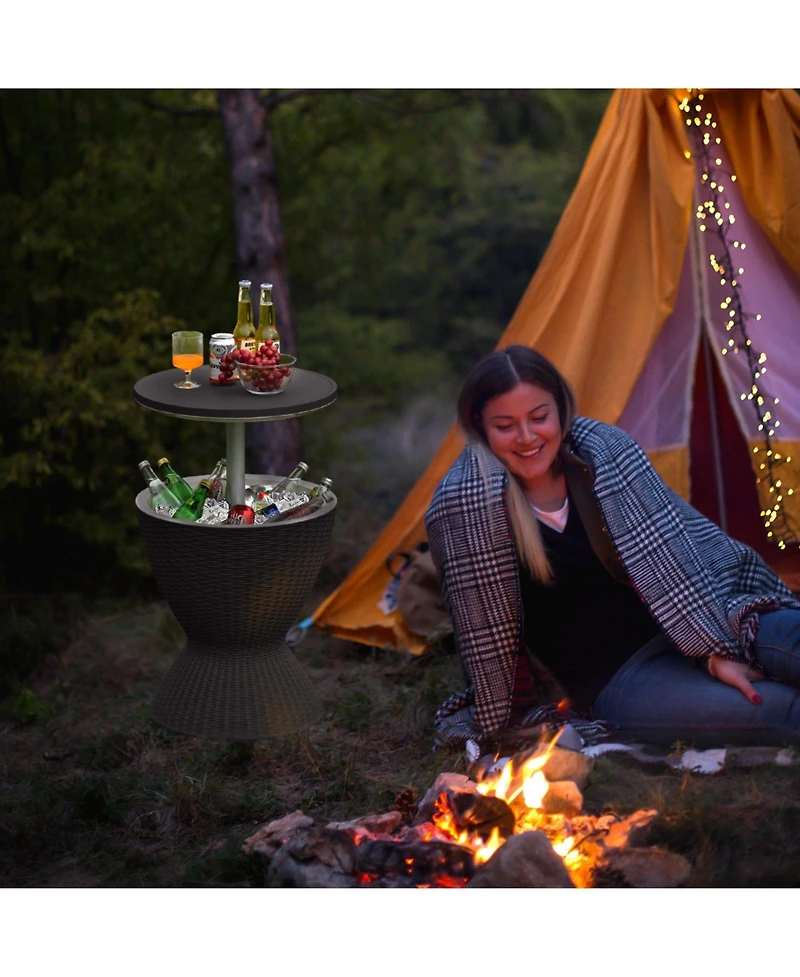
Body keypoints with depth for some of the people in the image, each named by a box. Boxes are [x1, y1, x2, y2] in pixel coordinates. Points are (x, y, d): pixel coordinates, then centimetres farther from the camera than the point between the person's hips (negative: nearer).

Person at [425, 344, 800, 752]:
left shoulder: (605, 448, -2)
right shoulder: (466, 503, -12)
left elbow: (673, 545, -2)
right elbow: (484, 625, -7)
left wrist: (717, 650, -9)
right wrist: (491, 722, -2)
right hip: (616, 679, -3)